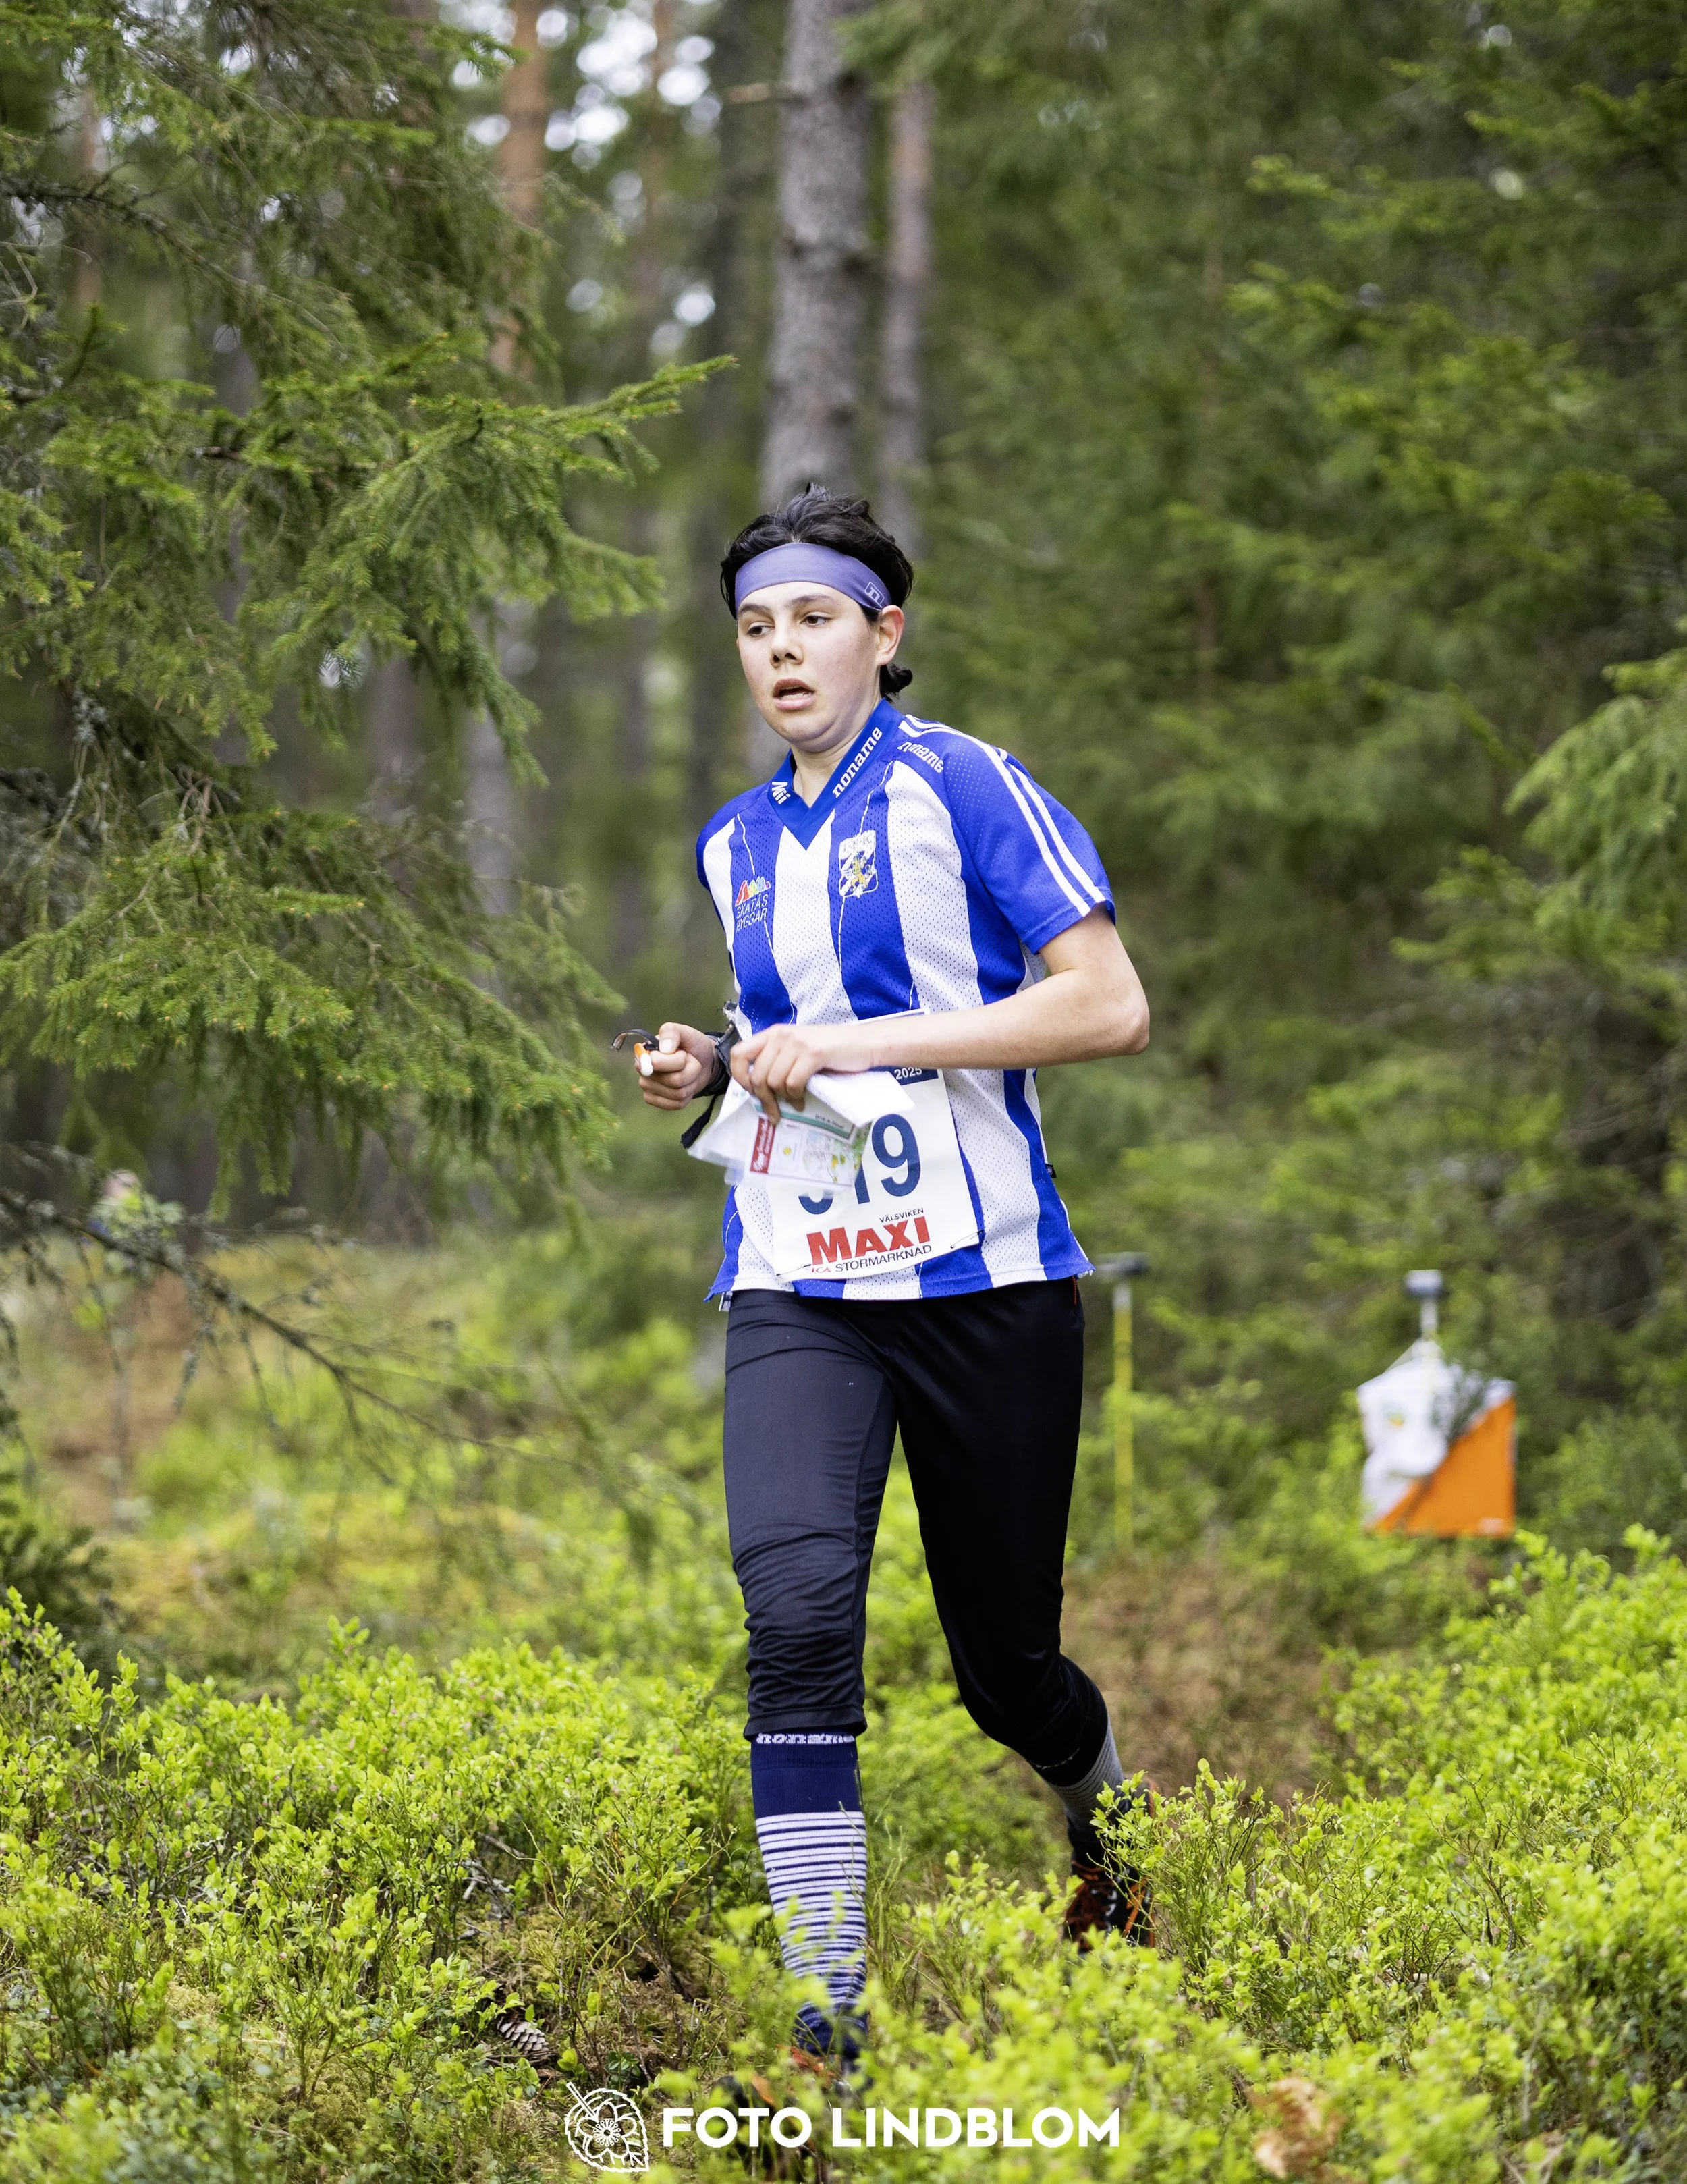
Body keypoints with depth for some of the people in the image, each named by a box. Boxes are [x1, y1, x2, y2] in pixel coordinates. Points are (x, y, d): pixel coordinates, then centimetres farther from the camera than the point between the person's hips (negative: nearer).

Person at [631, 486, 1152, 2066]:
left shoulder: (960, 785, -5)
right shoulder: (734, 844, 15)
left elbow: (1108, 1005, -12)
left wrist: (860, 1043, -15)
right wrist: (720, 1069, 8)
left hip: (985, 1281, -4)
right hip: (795, 1286, 4)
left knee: (1004, 1664, 7)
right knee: (796, 1612, -20)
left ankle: (1106, 1815, 43)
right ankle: (828, 1997, -17)